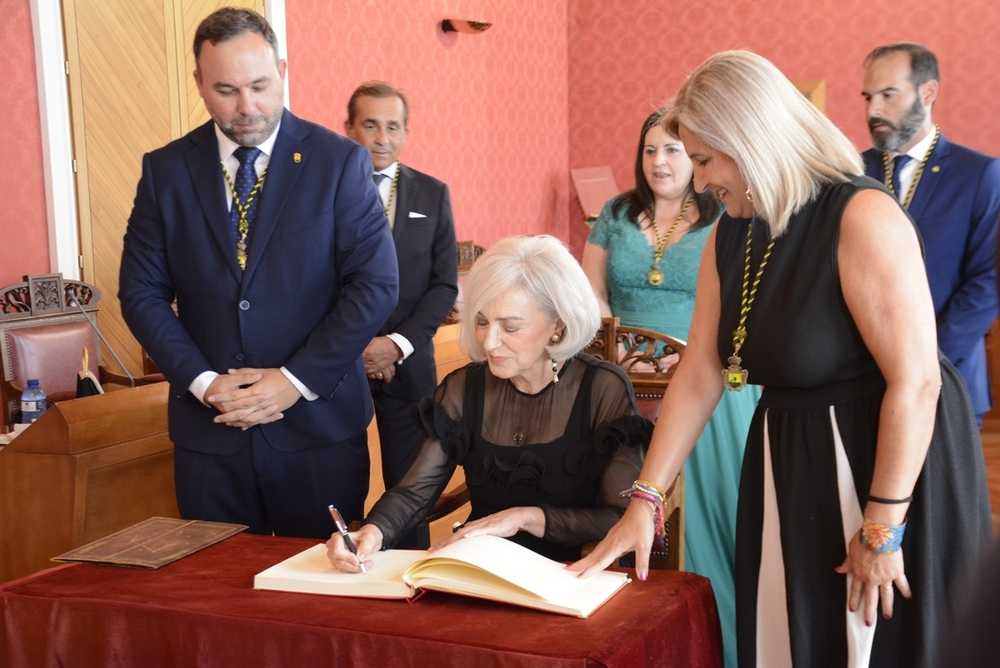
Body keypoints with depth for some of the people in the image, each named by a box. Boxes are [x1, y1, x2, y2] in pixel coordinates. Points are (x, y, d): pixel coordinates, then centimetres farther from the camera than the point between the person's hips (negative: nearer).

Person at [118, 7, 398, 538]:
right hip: (208, 426, 2)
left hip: (318, 422, -2)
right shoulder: (165, 170, 3)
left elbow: (376, 284, -8)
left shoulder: (340, 162, -4)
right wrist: (201, 381, -10)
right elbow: (141, 291, 4)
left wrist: (298, 380, -13)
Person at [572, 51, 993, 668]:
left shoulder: (862, 217, -21)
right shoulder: (729, 236, 3)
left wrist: (883, 529, -20)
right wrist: (644, 501, -1)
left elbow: (916, 381, -23)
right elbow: (699, 376, 3)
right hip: (788, 467, 7)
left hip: (891, 464, -7)